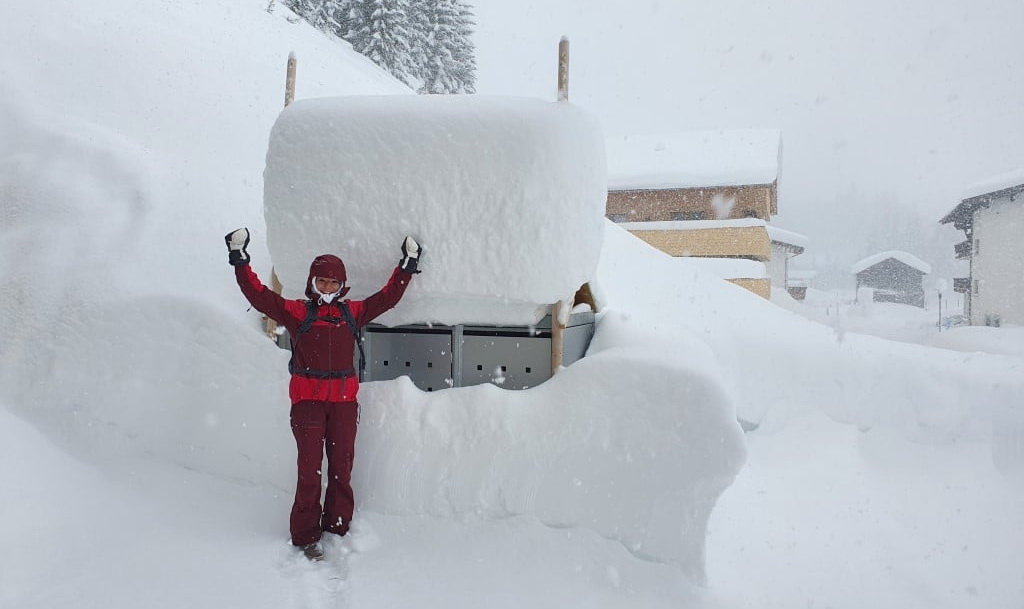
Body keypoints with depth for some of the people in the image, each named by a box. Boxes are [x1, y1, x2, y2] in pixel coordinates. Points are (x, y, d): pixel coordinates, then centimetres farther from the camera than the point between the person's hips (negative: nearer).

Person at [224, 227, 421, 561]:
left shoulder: (352, 313, 13)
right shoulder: (296, 311, 5)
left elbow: (387, 297, 19)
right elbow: (259, 295, 0)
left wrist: (407, 265, 19)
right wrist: (240, 260, -4)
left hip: (344, 399, 3)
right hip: (307, 399, -3)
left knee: (342, 467, 7)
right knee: (309, 469, -4)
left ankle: (338, 528, 20)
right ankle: (306, 536, 6)